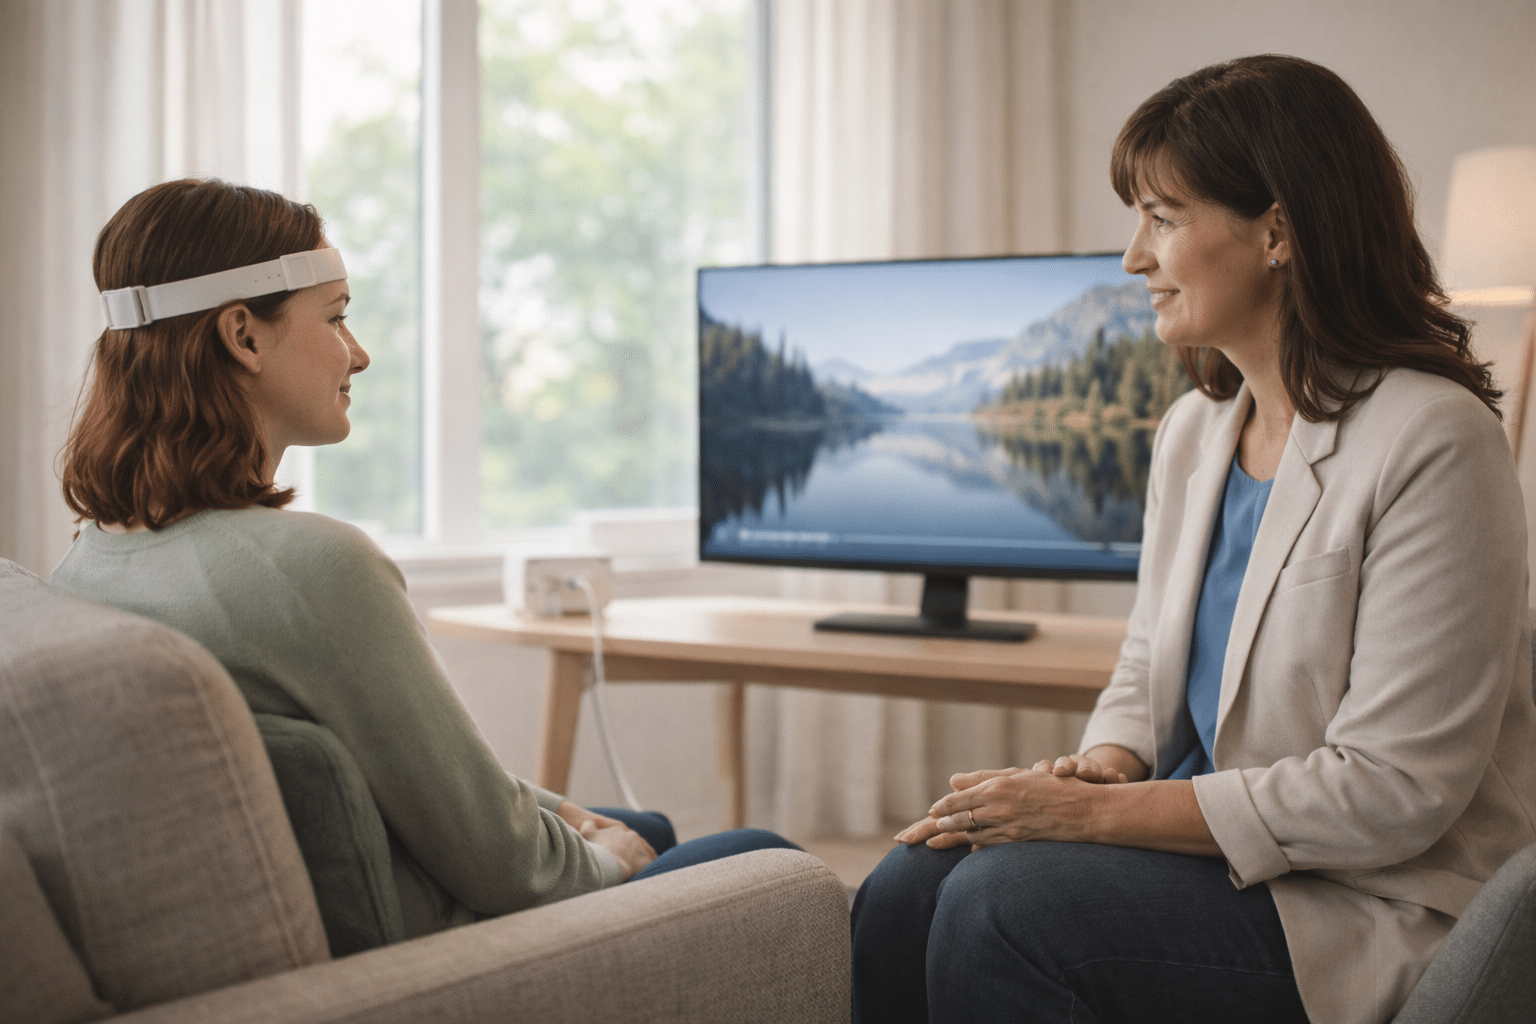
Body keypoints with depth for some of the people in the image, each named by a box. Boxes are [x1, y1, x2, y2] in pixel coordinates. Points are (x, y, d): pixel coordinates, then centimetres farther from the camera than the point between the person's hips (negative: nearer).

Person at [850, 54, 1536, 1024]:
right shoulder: (1193, 430, 9)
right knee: (905, 891, -16)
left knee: (1005, 902, -26)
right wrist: (1104, 766, -6)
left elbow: (1391, 791, -20)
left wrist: (1099, 812, -20)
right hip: (1208, 844, 7)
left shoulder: (1433, 444, -17)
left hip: (1378, 907, -7)